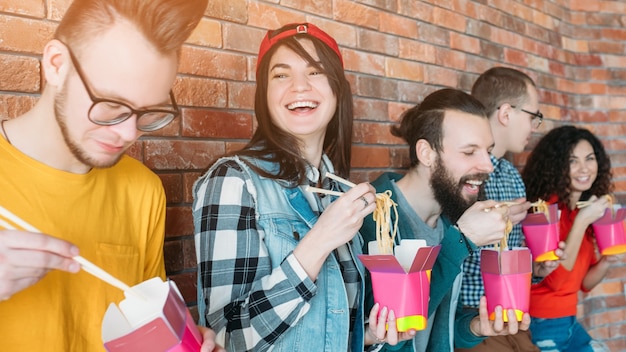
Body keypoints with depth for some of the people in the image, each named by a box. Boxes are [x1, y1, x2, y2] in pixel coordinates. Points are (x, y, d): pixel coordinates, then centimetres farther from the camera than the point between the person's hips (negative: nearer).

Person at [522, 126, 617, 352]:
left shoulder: (584, 211, 5)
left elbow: (584, 283, 11)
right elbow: (554, 279, -23)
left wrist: (607, 261, -8)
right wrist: (581, 222, -24)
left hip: (569, 321, 7)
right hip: (540, 325, -7)